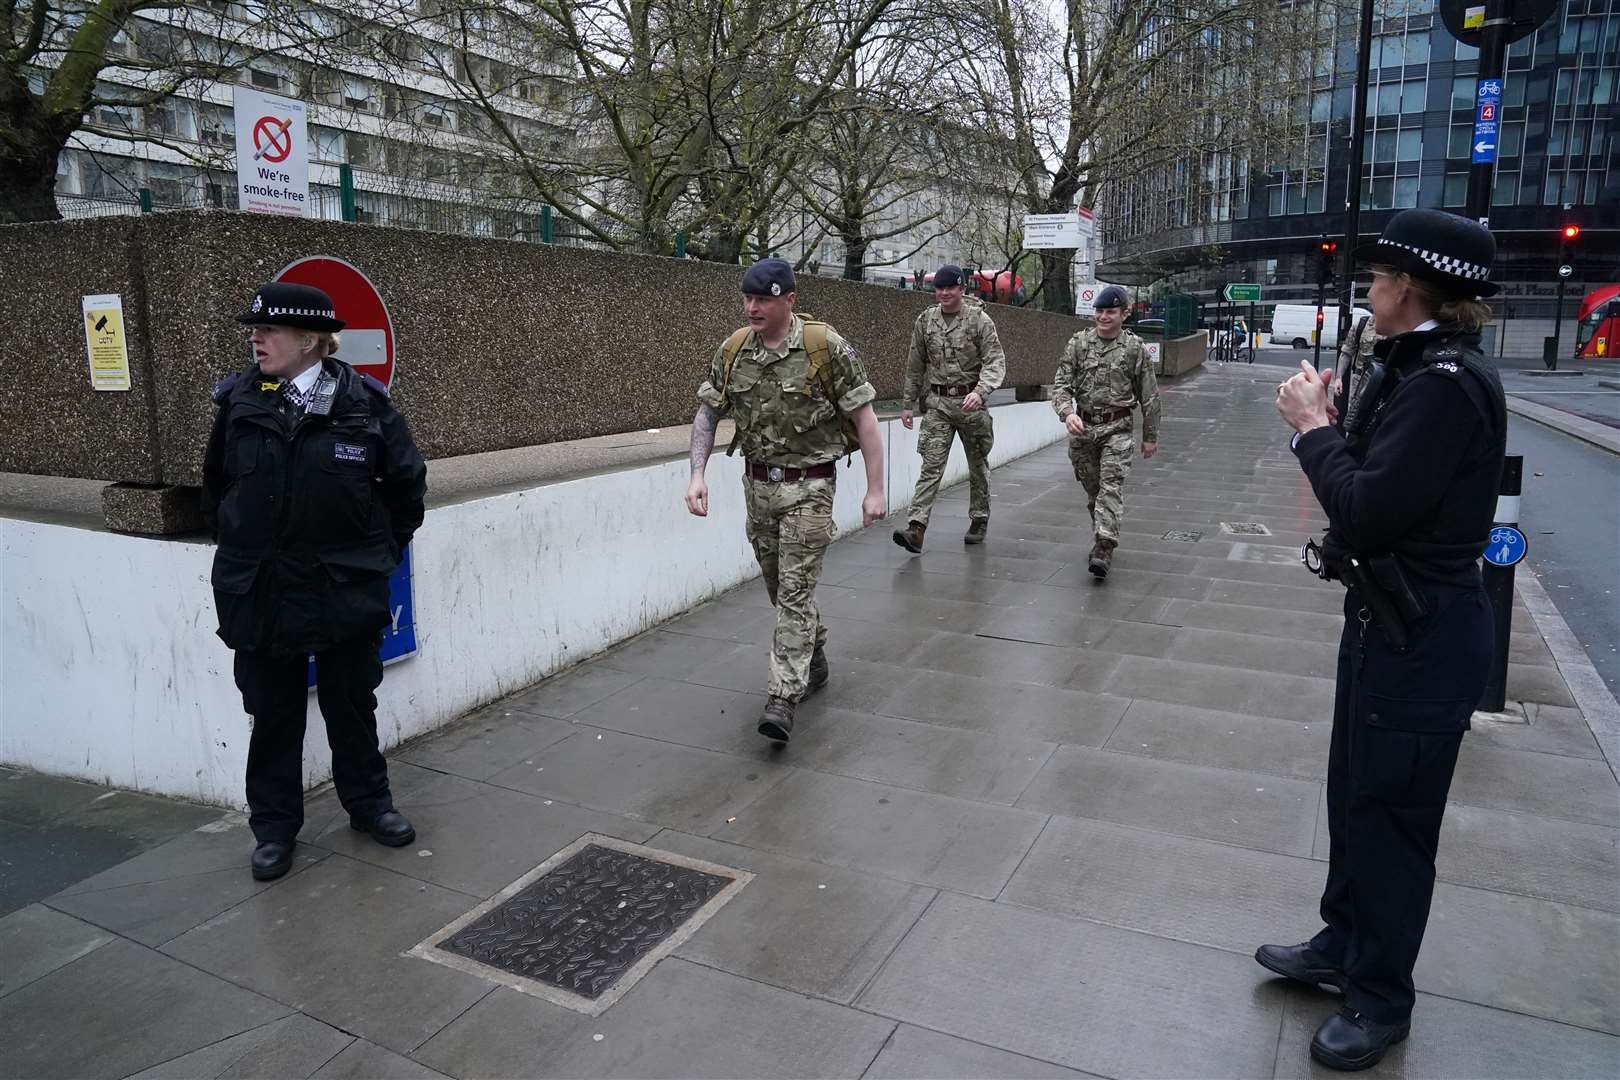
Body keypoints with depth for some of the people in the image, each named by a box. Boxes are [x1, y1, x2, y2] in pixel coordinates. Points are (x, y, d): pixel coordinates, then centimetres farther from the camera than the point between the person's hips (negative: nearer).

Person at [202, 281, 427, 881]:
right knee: (273, 714, 11)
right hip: (261, 592, 1)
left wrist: (384, 549, 4)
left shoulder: (364, 401, -8)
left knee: (352, 706, 14)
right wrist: (236, 541, 12)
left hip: (347, 589, -1)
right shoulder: (239, 400, -2)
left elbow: (407, 480, 2)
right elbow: (215, 482, 14)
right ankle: (274, 826, 27)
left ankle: (369, 803, 33)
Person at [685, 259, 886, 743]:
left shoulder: (825, 347, -12)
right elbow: (707, 413, 9)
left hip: (808, 486, -5)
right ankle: (814, 660, 38)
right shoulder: (732, 350, 1)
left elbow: (864, 417, -9)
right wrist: (698, 474, -4)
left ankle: (784, 698, -5)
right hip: (758, 484, 5)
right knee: (779, 585, 16)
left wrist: (875, 489, -12)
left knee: (795, 589, -8)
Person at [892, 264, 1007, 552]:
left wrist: (980, 391, -29)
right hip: (937, 403, 2)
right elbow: (915, 366, 13)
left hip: (970, 402, -1)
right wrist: (908, 404, 12)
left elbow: (995, 361, -12)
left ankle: (979, 520, 28)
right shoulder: (925, 321, 5)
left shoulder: (979, 319, -5)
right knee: (931, 464, -9)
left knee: (977, 465, 12)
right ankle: (916, 527, -17)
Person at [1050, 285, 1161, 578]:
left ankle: (1103, 549, -21)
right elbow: (1061, 384, -2)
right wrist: (1067, 413, -22)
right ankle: (1104, 536, 28)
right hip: (1082, 427, 3)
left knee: (1112, 486, -15)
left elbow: (1149, 396, 6)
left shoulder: (1135, 348, -1)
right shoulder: (1078, 343, 3)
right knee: (1092, 489, 11)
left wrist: (1150, 436, 8)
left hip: (1118, 429, -3)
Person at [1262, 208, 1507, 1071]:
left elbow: (1366, 513, -27)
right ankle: (1344, 944, 40)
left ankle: (1382, 998, 26)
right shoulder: (1412, 367, 7)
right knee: (1354, 791, 21)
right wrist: (1327, 424, -4)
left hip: (1422, 633, -10)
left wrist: (1314, 427, -15)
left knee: (1389, 812, 6)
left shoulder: (1446, 384, -23)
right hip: (1388, 615, 10)